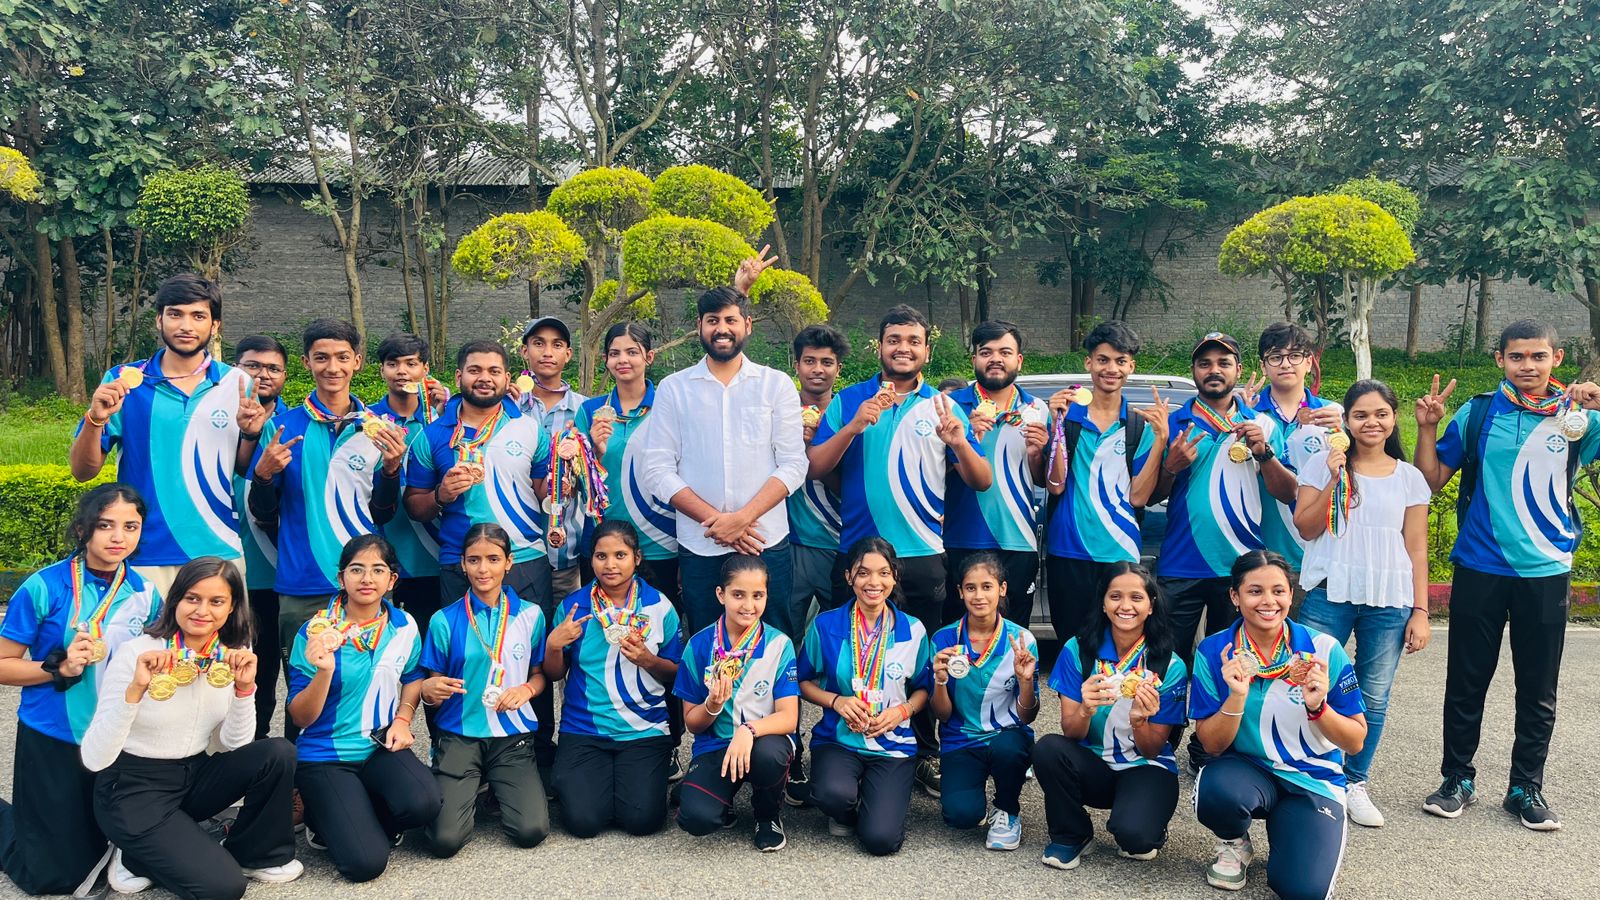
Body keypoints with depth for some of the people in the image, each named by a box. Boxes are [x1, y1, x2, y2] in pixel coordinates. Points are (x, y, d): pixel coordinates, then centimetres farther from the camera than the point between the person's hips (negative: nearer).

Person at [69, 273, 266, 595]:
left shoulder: (237, 384, 5)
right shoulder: (124, 381, 2)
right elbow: (83, 471, 3)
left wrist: (251, 434, -10)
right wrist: (96, 419, -14)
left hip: (218, 554, 1)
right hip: (143, 557, -1)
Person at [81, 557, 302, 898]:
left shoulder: (230, 657, -3)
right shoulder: (137, 653, -18)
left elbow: (234, 744, -3)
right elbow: (94, 759, -24)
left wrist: (244, 688, -18)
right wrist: (136, 688, -37)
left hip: (194, 778, 5)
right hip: (134, 790, -5)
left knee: (278, 753, -21)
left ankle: (254, 855, 2)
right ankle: (137, 857, 7)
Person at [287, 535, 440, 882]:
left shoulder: (404, 625, -2)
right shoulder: (314, 633, -13)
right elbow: (301, 717, -12)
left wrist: (403, 718, -1)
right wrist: (324, 671, -30)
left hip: (382, 746, 3)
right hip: (325, 755, -3)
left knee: (424, 803, -29)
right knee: (365, 863, -19)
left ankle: (353, 818, 4)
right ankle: (324, 819, 15)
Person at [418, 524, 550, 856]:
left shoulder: (530, 615, 3)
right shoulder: (445, 620, -2)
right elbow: (432, 686, 5)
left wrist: (526, 689, -10)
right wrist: (429, 690, -19)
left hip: (513, 736, 1)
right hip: (459, 737, -1)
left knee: (531, 831, -18)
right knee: (445, 839, -18)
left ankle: (500, 789, 16)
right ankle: (468, 791, 16)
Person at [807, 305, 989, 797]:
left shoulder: (944, 406, 6)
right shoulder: (849, 401, 5)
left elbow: (982, 482, 1)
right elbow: (815, 467, -4)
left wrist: (959, 443, -18)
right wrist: (853, 428, -19)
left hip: (922, 554, 0)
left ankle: (925, 756, 23)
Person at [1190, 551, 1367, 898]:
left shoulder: (1323, 650, -11)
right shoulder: (1213, 652, -10)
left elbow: (1356, 742, -6)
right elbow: (1213, 745, -9)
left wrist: (1317, 707, -26)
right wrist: (1237, 696, -27)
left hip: (1313, 780, 0)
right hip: (1244, 770, 1)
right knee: (1217, 789, -35)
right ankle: (1234, 845, 1)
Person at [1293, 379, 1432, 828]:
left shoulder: (1409, 477, 9)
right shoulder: (1323, 464, 3)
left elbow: (1416, 550, 9)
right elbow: (1306, 528, -3)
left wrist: (1420, 611, 3)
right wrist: (1335, 480, -13)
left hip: (1389, 602, 2)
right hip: (1329, 594, -2)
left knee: (1373, 700, 4)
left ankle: (1355, 783, 19)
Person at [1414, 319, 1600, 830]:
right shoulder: (1477, 414, 0)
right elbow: (1432, 479, 3)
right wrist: (1427, 428, -10)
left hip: (1546, 571, 0)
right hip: (1479, 568, 0)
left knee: (1538, 689, 10)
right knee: (1466, 681, 8)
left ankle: (1526, 788, 24)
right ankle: (1458, 778, 22)